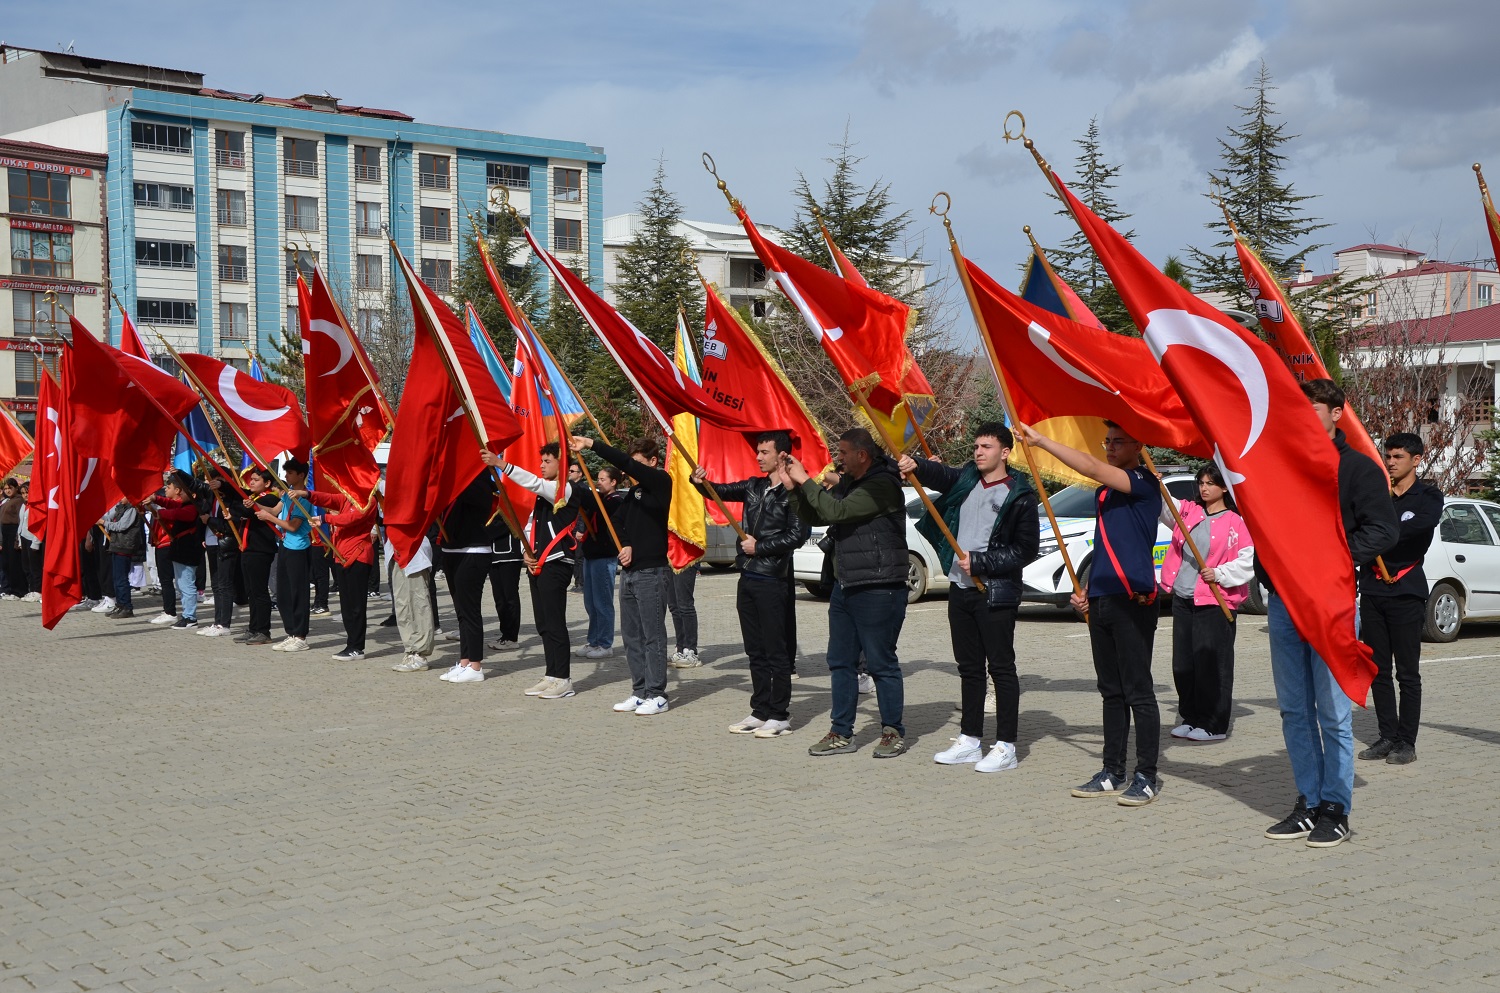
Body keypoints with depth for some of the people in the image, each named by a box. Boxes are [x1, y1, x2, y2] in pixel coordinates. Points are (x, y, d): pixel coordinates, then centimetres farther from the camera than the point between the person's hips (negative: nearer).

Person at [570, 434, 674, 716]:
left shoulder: (660, 481, -7)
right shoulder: (635, 490, 18)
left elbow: (625, 463, -18)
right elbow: (619, 522, 19)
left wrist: (592, 445, -17)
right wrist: (625, 545, -1)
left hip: (652, 571, -9)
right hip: (630, 571, 9)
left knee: (653, 634, -6)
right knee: (632, 635, 10)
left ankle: (657, 695, -3)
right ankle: (640, 692, 16)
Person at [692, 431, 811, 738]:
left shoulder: (793, 492, -9)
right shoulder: (754, 486, 13)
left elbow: (797, 536, -15)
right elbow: (722, 492, 12)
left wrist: (759, 547, -11)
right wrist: (701, 482, -9)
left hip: (772, 581, -7)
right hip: (747, 578, 7)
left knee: (776, 651, -2)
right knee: (755, 651, 12)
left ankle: (780, 715, 5)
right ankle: (760, 711, 19)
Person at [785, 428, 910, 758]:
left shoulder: (882, 485, -16)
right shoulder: (847, 483, 14)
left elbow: (836, 511, -25)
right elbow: (813, 517, 18)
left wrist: (806, 480, -16)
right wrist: (794, 487, 4)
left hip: (878, 589, -9)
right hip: (845, 586, 9)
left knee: (881, 662, -1)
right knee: (840, 662, 11)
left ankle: (893, 733, 11)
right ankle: (841, 733, 18)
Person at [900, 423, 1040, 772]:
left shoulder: (1019, 495, -7)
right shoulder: (965, 479, 11)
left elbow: (1026, 549, -9)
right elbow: (938, 474, -3)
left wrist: (979, 563, -13)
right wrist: (916, 466, -25)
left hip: (996, 593, -6)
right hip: (960, 587, 6)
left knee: (1001, 668, -2)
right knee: (969, 667, 13)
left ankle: (1005, 746, 2)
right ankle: (970, 739, 21)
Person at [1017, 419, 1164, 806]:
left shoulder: (1144, 484, -7)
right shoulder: (1104, 492, 19)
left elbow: (1092, 468, -22)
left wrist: (1041, 440, -21)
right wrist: (1087, 590, 15)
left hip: (1132, 602, -8)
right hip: (1101, 601, 9)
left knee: (1138, 692, -4)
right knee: (1111, 692, 11)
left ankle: (1147, 777, 2)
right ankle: (1113, 773, 16)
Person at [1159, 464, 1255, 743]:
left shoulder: (1236, 522, -5)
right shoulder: (1188, 511, 12)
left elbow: (1249, 561, -7)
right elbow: (1163, 505, 4)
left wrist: (1219, 574, -16)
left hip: (1215, 601, -6)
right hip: (1182, 598, 6)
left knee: (1211, 664, -4)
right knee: (1183, 662, 10)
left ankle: (1214, 725, 4)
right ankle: (1191, 718, 21)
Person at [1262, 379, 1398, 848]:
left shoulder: (1358, 467, 0)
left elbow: (1384, 531, -7)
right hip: (1283, 600, 5)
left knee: (1333, 713, -3)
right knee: (1294, 710, 8)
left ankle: (1336, 809, 5)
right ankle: (1308, 803, 17)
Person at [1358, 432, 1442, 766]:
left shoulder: (1428, 497, 1)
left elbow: (1419, 525, -20)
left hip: (1406, 592, -4)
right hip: (1372, 591, 4)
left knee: (1407, 672, -1)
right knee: (1378, 670, 7)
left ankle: (1407, 741, 4)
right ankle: (1388, 736, 15)